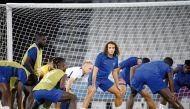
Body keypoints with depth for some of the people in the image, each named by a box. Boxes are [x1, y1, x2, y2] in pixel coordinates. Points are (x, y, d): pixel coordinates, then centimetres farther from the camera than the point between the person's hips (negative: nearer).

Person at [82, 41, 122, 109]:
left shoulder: (115, 58, -2)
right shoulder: (101, 56, -19)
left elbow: (114, 72, 11)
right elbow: (95, 71, -21)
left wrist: (117, 85, 10)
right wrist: (93, 85, -25)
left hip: (104, 79, 6)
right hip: (95, 78, -6)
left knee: (119, 93, 3)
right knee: (90, 94, -30)